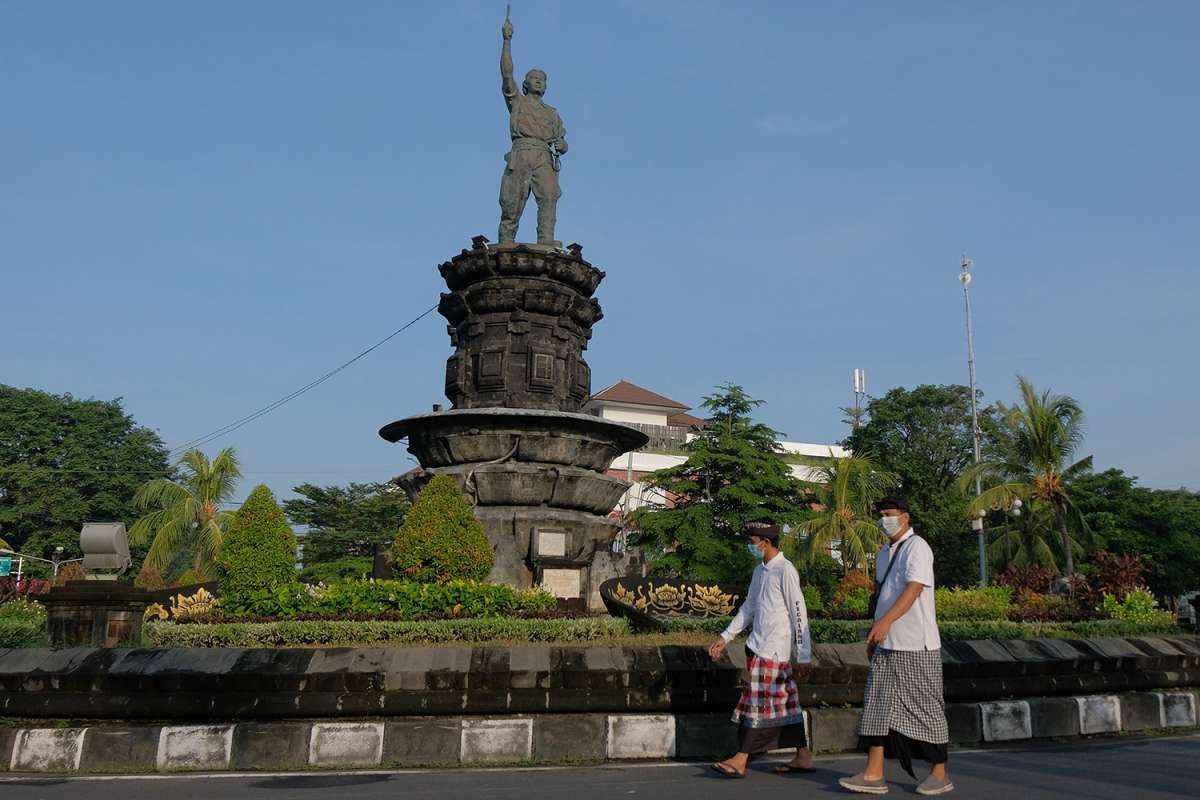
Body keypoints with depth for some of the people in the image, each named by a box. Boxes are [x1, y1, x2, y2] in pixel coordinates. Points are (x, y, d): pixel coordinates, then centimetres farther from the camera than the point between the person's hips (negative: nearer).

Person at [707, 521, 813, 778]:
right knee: (786, 702, 12)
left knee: (758, 701, -5)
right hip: (759, 645, 8)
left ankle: (741, 760, -2)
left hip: (774, 649, -8)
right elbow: (749, 607, 22)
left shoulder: (785, 571, -13)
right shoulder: (760, 571, 15)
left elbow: (798, 613, -14)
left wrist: (803, 655, -14)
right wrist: (725, 637, 19)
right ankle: (803, 756, 20)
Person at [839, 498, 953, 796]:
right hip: (886, 643, 8)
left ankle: (939, 775, 16)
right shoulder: (884, 554, 16)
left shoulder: (917, 547, -10)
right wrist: (874, 633, 17)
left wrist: (886, 621, -34)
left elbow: (914, 589, -23)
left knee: (926, 707, 2)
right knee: (878, 704, 3)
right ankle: (874, 775, 5)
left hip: (916, 644, -8)